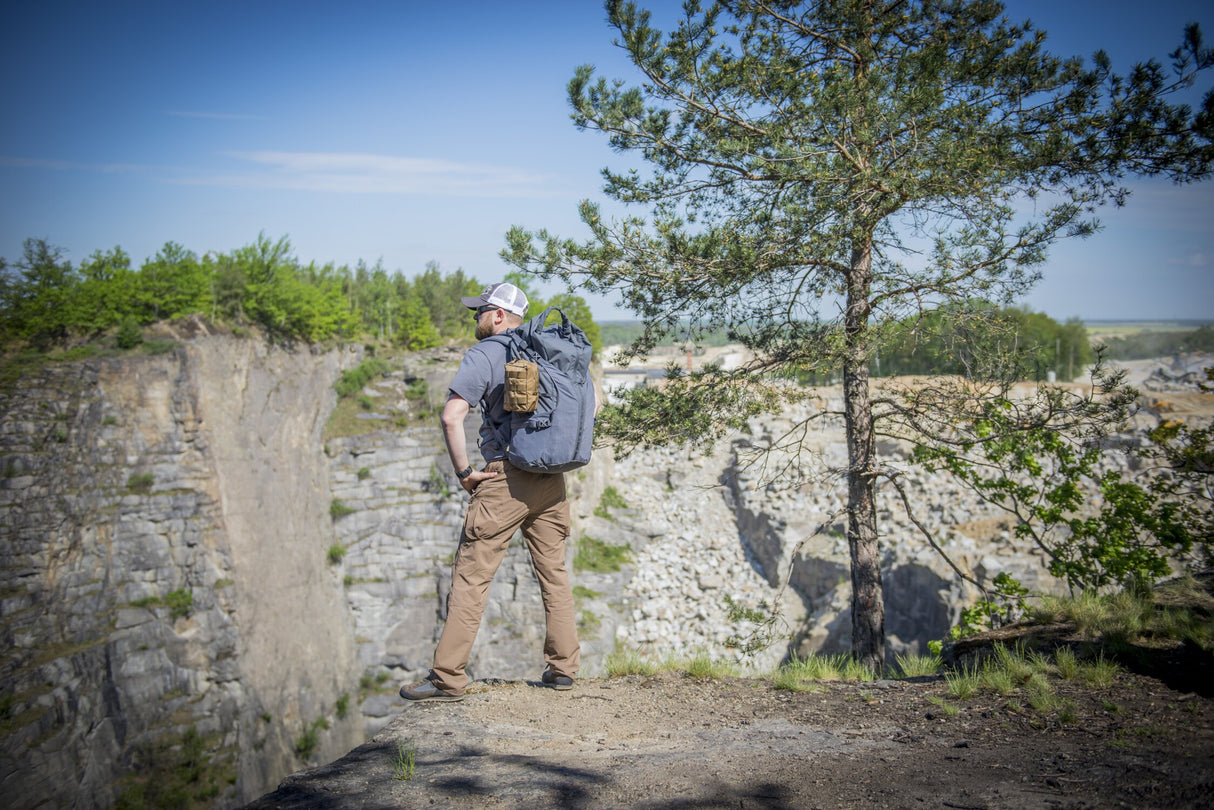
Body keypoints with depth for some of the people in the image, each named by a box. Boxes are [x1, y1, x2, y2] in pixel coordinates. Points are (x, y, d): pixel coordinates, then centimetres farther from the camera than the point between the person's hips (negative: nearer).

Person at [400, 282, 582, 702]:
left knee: (471, 576, -2)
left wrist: (464, 471, -8)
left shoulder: (483, 355, -5)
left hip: (504, 479, -6)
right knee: (554, 572, 14)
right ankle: (563, 667, 18)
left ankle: (447, 677, -1)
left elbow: (452, 417, -17)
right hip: (551, 481, 6)